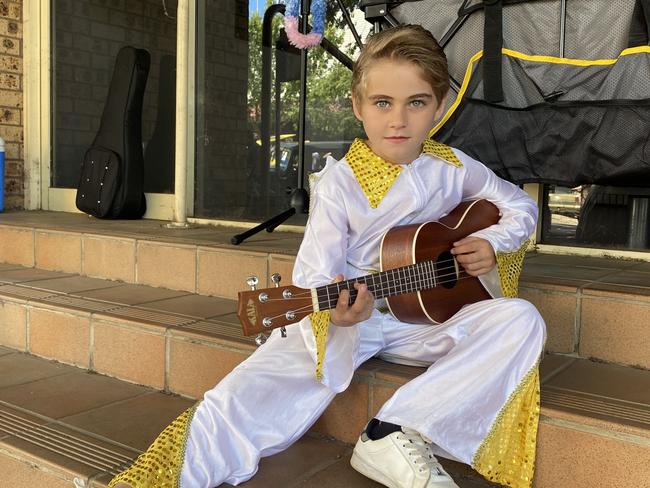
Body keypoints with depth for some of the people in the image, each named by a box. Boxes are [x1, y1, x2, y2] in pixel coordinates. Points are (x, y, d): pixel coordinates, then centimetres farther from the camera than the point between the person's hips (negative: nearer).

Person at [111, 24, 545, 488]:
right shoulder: (339, 182, -8)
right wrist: (335, 312, -36)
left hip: (426, 318, 3)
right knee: (241, 400, -24)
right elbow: (317, 276, -13)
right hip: (345, 317, -3)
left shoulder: (453, 168, 2)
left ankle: (395, 436, -27)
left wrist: (493, 243, -3)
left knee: (521, 320, -23)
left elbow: (521, 205, 18)